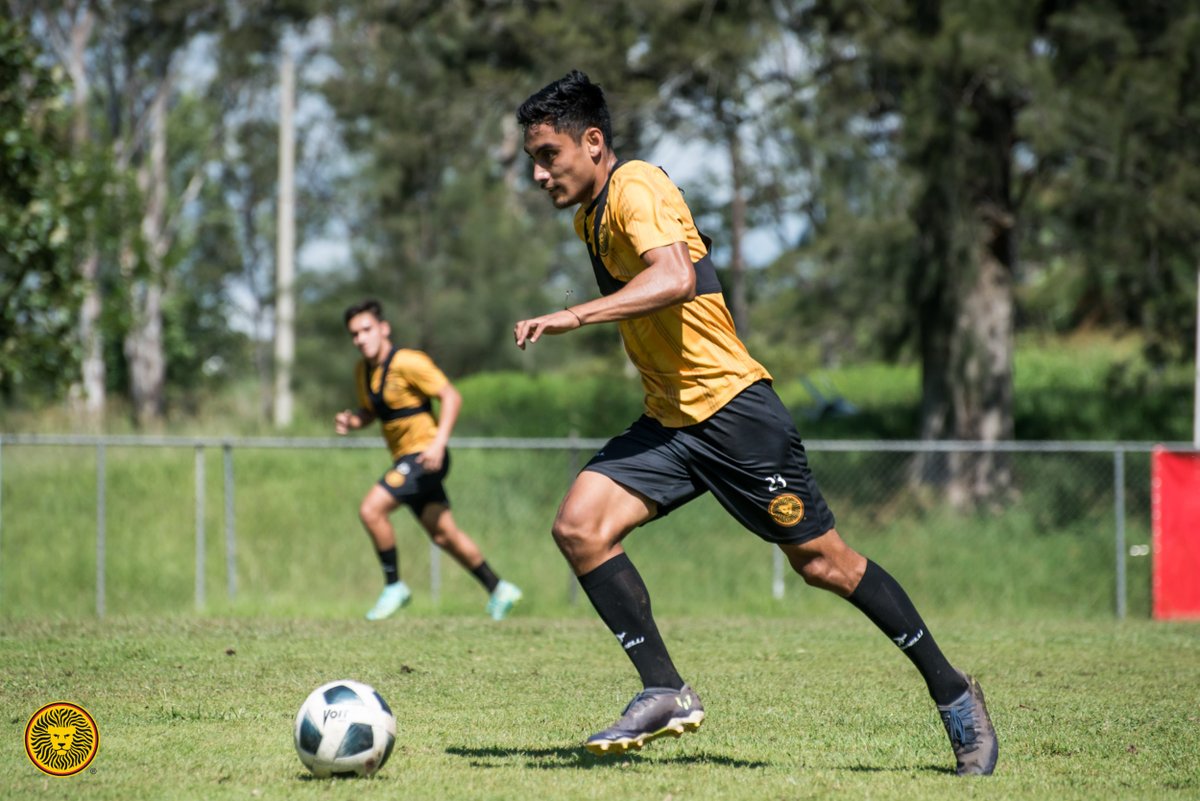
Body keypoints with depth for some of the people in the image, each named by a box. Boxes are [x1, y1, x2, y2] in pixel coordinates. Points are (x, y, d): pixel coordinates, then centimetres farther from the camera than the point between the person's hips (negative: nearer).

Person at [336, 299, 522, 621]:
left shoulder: (407, 362, -15)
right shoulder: (363, 371, 9)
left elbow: (451, 396, -17)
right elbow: (371, 412, 22)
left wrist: (439, 442, -28)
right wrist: (350, 422, -1)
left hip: (425, 455, -8)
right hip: (405, 459, 8)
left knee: (371, 509, -20)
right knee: (443, 534, 13)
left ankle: (394, 586, -8)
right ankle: (498, 589, 24)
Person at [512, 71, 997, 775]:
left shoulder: (636, 189, -15)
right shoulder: (591, 214, 14)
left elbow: (675, 278, -33)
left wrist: (572, 317, -36)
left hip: (731, 405, -9)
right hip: (668, 422, 9)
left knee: (823, 562, -1)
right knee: (579, 527, -12)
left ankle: (952, 692, 13)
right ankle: (666, 693, -10)